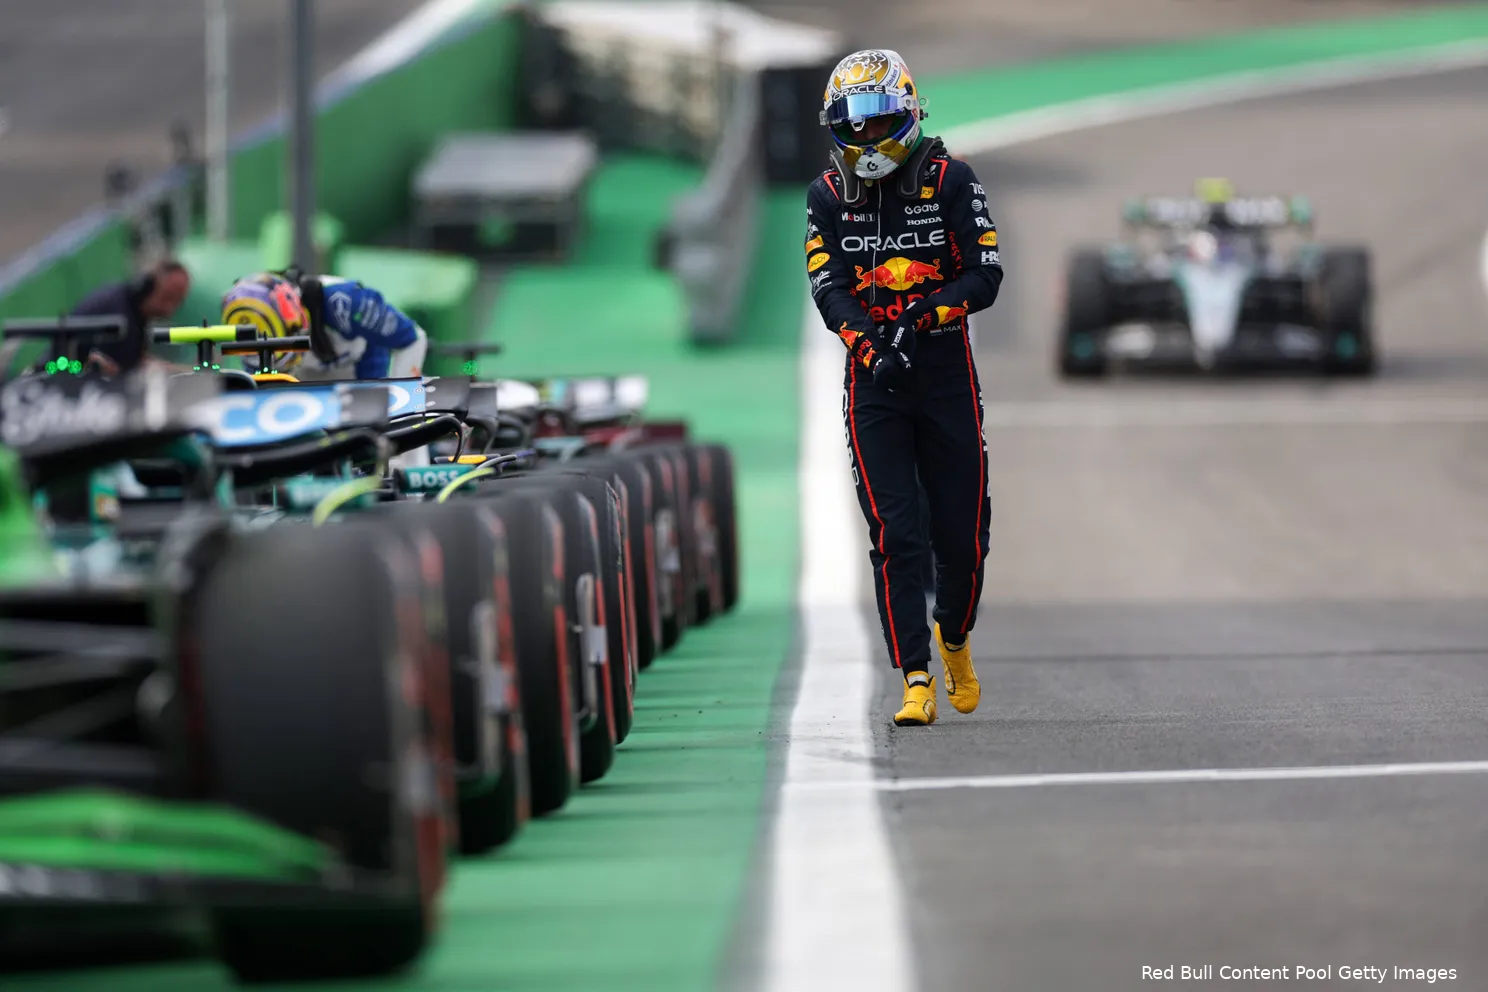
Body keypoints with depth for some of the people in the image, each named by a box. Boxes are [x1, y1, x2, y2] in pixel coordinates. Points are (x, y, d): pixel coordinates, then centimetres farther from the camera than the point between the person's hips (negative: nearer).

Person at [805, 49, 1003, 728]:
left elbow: (986, 276, -8)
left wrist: (923, 315, -24)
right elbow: (828, 288, -5)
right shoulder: (828, 195, 4)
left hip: (947, 374, 0)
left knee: (962, 532, 5)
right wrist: (869, 343, -23)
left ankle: (954, 636, 34)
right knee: (894, 535, -8)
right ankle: (916, 680, -6)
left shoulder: (950, 181, -3)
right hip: (873, 382, 1)